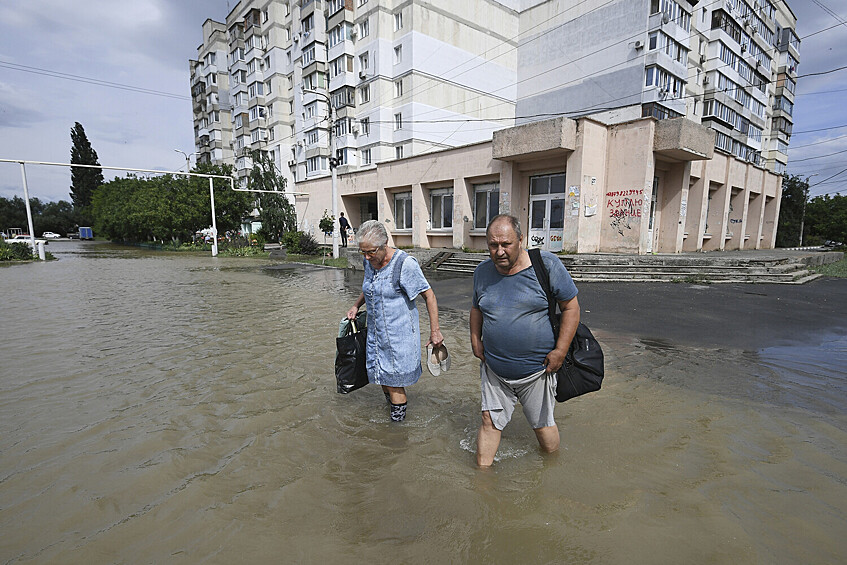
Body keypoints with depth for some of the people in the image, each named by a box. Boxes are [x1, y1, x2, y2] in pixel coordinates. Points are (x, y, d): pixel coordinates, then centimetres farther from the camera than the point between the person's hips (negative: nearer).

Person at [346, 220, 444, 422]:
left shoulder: (405, 263, -18)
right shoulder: (369, 262, 3)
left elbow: (429, 296, -13)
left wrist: (435, 331, -13)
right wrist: (356, 305, 8)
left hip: (399, 334, -6)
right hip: (376, 333, 6)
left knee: (394, 381, 0)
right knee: (382, 376, 14)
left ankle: (398, 413, 21)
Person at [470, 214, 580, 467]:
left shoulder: (546, 264, -12)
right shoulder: (482, 271, 1)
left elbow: (571, 307, -6)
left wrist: (560, 350, -11)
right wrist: (475, 340, 3)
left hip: (536, 369, -2)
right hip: (493, 369, 3)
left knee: (543, 426, 14)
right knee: (489, 421, 7)